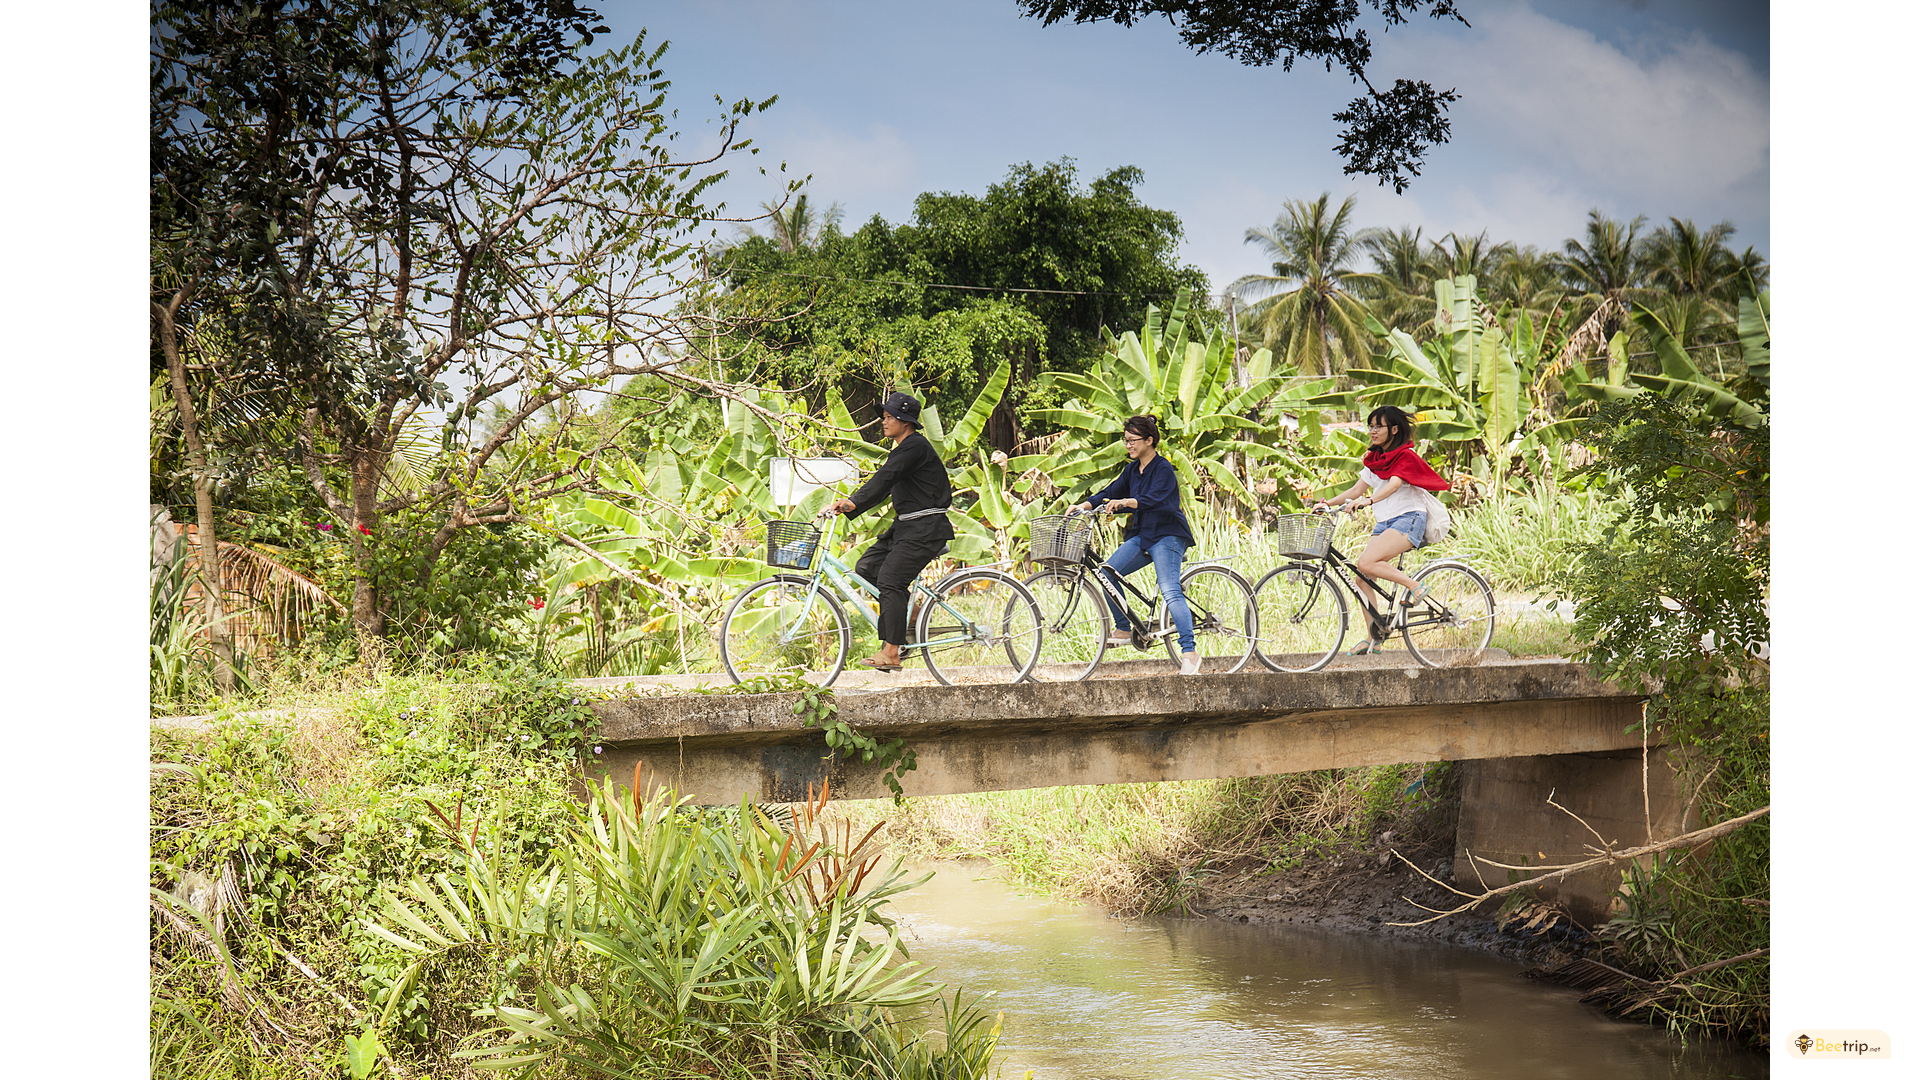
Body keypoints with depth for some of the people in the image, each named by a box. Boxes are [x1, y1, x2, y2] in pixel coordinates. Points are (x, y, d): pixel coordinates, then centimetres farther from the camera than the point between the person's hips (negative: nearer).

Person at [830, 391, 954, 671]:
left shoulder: (915, 446, -13)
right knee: (866, 567, 2)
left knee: (889, 580, -17)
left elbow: (885, 478, -25)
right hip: (906, 526, 10)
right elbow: (883, 484, 19)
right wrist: (848, 504, 11)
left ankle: (891, 653, -16)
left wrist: (854, 503, -33)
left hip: (925, 528, -10)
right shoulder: (902, 449, 19)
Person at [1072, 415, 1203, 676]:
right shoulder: (1132, 470, 13)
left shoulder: (1163, 468, -12)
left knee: (1170, 591, -20)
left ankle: (1189, 652, -22)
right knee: (1107, 573, -8)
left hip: (1167, 535, -8)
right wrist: (1084, 505, -5)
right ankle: (1124, 629, 4)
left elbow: (1153, 499, -28)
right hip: (1142, 536, 8)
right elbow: (1111, 493, 10)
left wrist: (1124, 502, -43)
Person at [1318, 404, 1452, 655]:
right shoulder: (1375, 460, 18)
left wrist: (1368, 500, -40)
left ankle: (1415, 585, -11)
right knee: (1360, 577, -5)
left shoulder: (1405, 456, -6)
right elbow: (1357, 489, 16)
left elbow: (1393, 485, -23)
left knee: (1366, 563, -28)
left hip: (1408, 519, -8)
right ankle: (1373, 639, 1)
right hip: (1384, 523, 8)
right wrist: (1328, 504, 2)